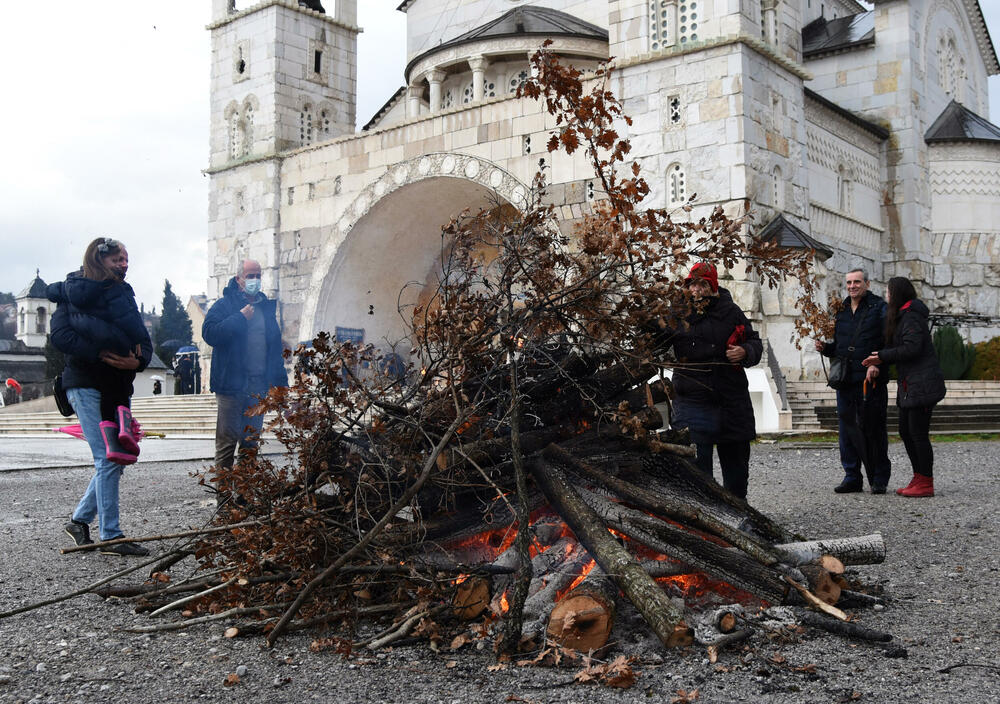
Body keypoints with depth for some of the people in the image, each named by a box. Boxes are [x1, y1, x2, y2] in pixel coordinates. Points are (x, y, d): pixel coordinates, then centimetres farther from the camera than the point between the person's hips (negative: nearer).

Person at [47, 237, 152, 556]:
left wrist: (138, 360, -12)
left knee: (116, 459, 7)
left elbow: (143, 341, 9)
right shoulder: (72, 293, -2)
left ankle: (80, 520, 24)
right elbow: (60, 335, -16)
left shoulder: (122, 294, 15)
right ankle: (111, 537, -5)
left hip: (118, 387, 7)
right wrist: (99, 354, -23)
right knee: (108, 460, -10)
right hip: (86, 386, -7)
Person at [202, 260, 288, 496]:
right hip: (232, 384, -5)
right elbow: (209, 332, -16)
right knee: (228, 439, -4)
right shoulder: (224, 305, 0)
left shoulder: (266, 307, 16)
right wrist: (240, 318, -17)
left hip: (259, 385, 5)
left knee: (251, 440, 10)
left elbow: (276, 345, 18)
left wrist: (280, 380, 11)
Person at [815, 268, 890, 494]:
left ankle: (879, 478, 11)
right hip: (845, 379, 6)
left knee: (873, 428, 0)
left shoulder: (879, 308, -1)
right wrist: (825, 348, 5)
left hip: (871, 380, -5)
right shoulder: (841, 311, 16)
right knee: (846, 427, 7)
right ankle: (852, 477, 16)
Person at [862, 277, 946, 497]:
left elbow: (912, 348, -22)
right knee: (905, 431, 14)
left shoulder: (911, 318, -14)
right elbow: (897, 348, 16)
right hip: (909, 385, 11)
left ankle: (926, 484, 0)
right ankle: (919, 478, 21)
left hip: (922, 384, -11)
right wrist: (876, 362, 1)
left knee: (918, 433, -6)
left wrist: (882, 356, -12)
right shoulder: (900, 317, 18)